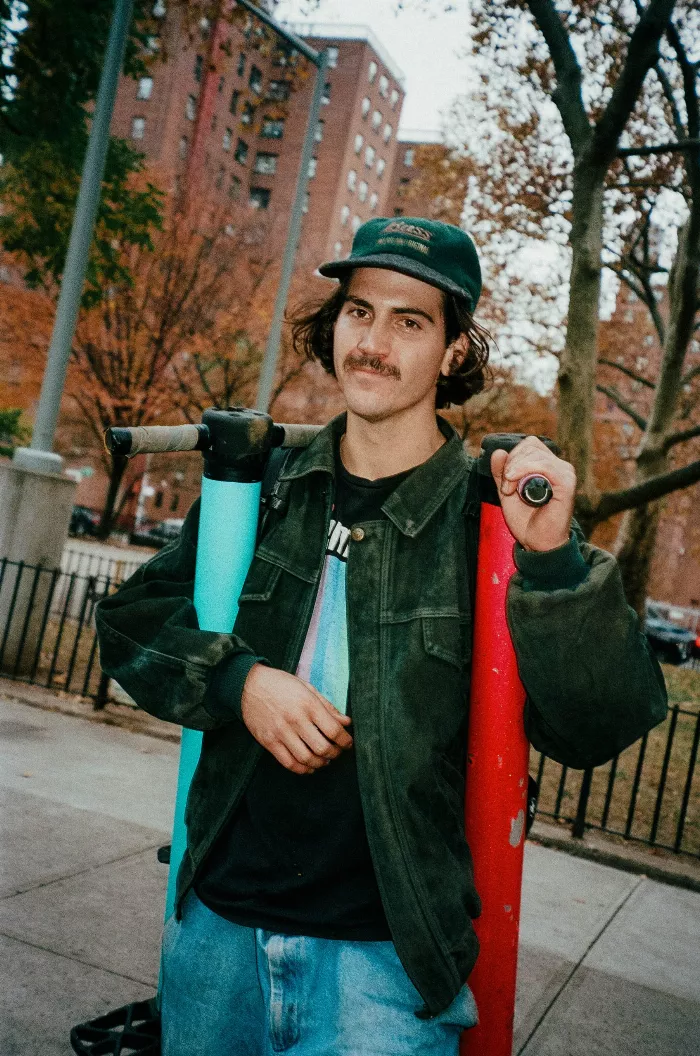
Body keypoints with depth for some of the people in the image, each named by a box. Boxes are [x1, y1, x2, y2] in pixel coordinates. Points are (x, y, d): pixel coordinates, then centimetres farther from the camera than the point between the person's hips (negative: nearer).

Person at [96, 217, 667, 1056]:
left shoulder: (492, 515, -9)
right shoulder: (265, 490, 1)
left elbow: (597, 731, -14)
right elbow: (133, 617, 7)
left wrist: (554, 560, -29)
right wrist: (238, 681, -11)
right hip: (218, 925, 4)